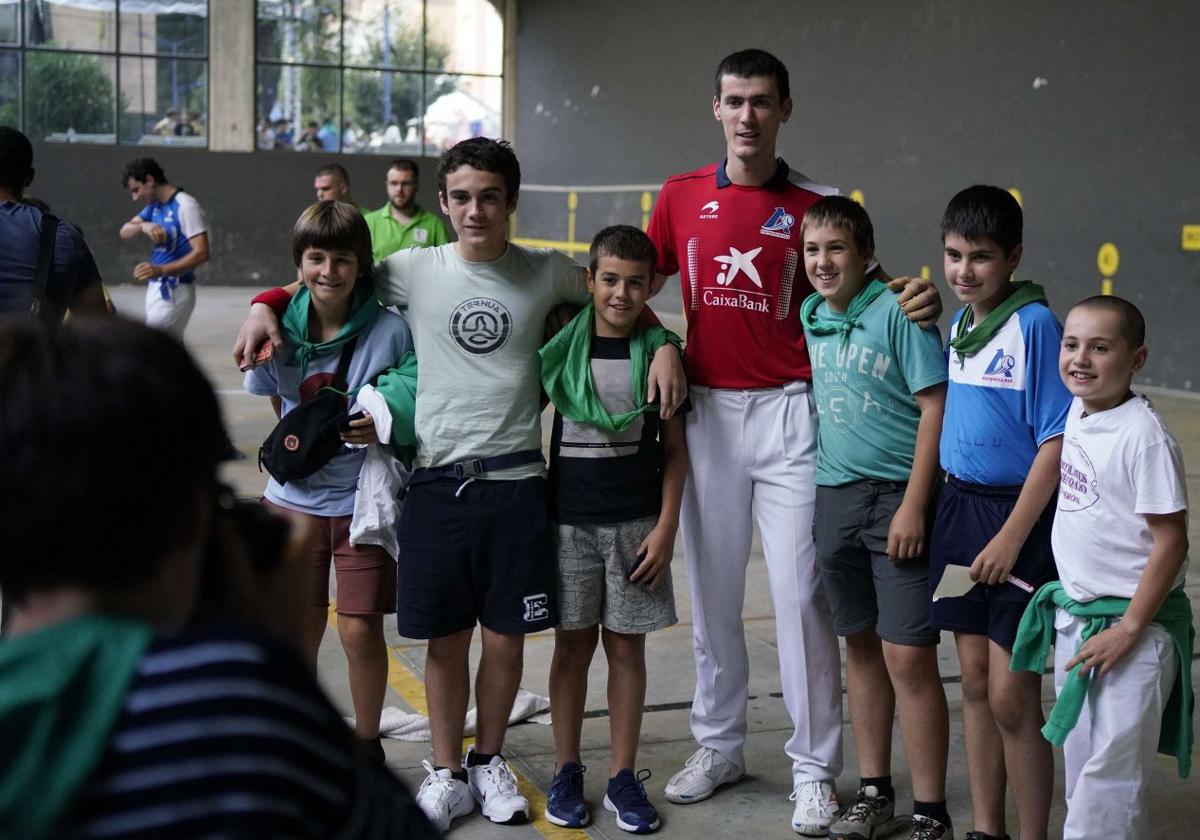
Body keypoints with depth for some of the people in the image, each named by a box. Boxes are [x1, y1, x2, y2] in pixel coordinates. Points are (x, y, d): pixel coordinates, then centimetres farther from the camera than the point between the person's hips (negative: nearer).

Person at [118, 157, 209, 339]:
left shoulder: (185, 206, -16)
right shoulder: (155, 206, 11)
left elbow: (201, 253, -22)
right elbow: (125, 232, 6)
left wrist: (161, 270, -32)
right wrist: (143, 226, -17)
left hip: (174, 292, -9)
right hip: (156, 288, 9)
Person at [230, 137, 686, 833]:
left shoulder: (547, 272, 3)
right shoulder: (414, 270, 1)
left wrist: (663, 346, 1)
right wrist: (266, 305, -5)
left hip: (516, 482, 0)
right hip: (437, 482, 0)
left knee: (506, 638, 8)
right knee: (446, 640, 8)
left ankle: (489, 760, 31)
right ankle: (447, 772, 27)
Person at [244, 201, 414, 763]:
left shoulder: (390, 330, -13)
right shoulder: (282, 327, -5)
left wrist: (388, 426, -21)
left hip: (363, 502, -3)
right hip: (294, 500, 3)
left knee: (360, 631, -1)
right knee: (298, 629, 11)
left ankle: (367, 745, 22)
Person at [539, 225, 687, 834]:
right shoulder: (560, 346, 0)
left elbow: (674, 449, 3)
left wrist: (666, 526, -5)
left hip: (637, 521, 0)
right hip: (568, 518, 0)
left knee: (626, 645, 6)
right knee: (572, 643, 7)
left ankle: (622, 776, 15)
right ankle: (566, 772, 18)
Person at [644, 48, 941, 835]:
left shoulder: (815, 204, -1)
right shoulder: (682, 196, 6)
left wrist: (918, 300, -19)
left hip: (789, 413, -3)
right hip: (706, 410, 3)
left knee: (801, 593, -3)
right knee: (712, 588, 12)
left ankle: (816, 770, 8)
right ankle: (719, 744, 27)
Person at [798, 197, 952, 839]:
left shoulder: (898, 312, -12)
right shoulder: (809, 316, 7)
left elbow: (935, 406, -13)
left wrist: (913, 505, -16)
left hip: (897, 497, -6)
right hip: (834, 496, 6)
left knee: (908, 656, -6)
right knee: (861, 646, 15)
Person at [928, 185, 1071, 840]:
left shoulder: (1034, 325, -15)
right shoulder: (959, 324, 8)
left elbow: (1056, 441, -17)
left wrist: (1012, 537, -18)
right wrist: (948, 508, 10)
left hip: (1018, 518, -7)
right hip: (959, 508, 7)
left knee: (1011, 699, -2)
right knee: (975, 684, 14)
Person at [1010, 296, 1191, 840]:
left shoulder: (1144, 435, -18)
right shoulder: (1077, 413, 6)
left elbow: (1170, 543, -18)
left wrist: (1128, 630, -18)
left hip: (1132, 626, -8)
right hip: (1073, 616, 8)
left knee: (1109, 775, -3)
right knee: (1079, 763, 15)